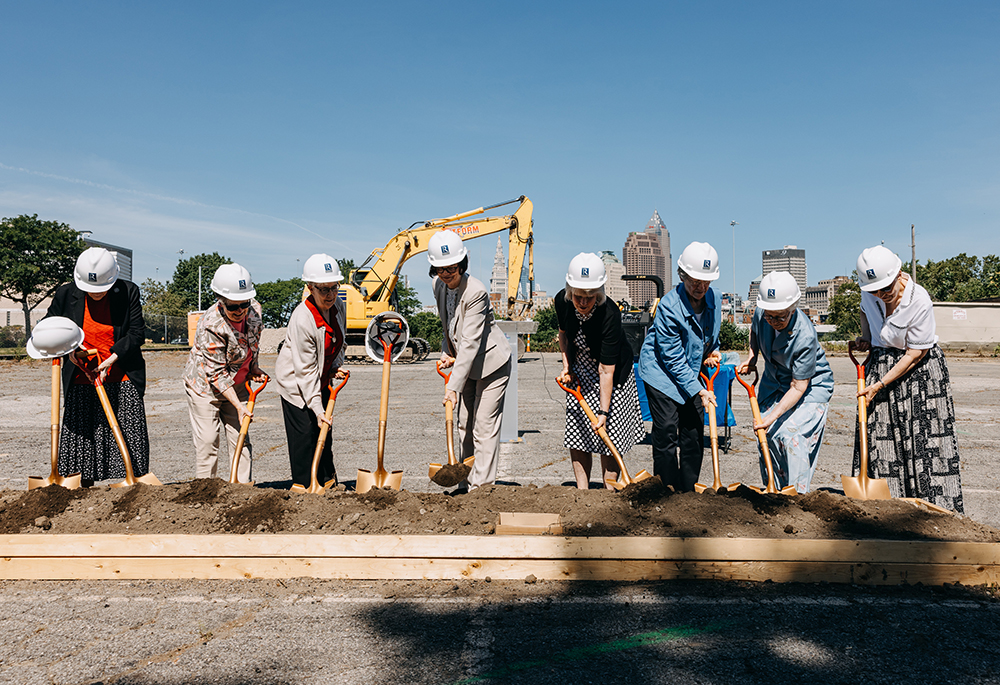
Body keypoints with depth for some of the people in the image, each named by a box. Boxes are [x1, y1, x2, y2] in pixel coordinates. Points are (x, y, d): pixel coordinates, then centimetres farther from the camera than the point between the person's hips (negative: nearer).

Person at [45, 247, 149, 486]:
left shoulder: (128, 292, -6)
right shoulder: (66, 294, -2)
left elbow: (137, 333, -5)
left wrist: (111, 359, -14)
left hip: (122, 378, -1)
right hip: (82, 378, 2)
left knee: (132, 434, -4)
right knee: (80, 432, 2)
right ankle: (83, 487, 11)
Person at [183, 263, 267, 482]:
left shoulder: (253, 315, -8)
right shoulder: (211, 326, -28)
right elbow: (217, 373, -25)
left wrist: (254, 369, -3)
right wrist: (238, 406, -27)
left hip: (237, 387, 6)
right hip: (205, 386, -5)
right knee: (207, 441, -2)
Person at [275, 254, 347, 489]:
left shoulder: (339, 307, -8)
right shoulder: (302, 319, -30)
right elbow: (305, 370, -27)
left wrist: (336, 367, -3)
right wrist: (317, 408, -28)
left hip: (322, 380, 7)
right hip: (295, 381, -7)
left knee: (324, 431, 13)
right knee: (304, 436, -5)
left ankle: (328, 483, 27)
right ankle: (304, 487, 8)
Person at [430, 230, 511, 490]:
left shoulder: (476, 291, -27)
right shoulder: (438, 286, -2)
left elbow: (470, 343, -31)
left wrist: (453, 386, -33)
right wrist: (446, 351, 3)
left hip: (491, 363, -8)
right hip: (466, 363, 8)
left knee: (484, 428, -7)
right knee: (465, 425, 12)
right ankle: (465, 486, 22)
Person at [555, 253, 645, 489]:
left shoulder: (609, 315, -34)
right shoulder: (562, 301, -19)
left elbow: (606, 370, -32)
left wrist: (603, 411, -33)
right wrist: (566, 366, -3)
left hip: (614, 373, -5)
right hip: (581, 371, 5)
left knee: (609, 434, -5)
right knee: (576, 434, 1)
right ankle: (582, 493, 9)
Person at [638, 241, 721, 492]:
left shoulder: (713, 298, -5)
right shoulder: (669, 306, -25)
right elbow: (673, 359, -21)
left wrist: (713, 350, 2)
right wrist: (698, 391, -21)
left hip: (692, 372, 6)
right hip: (662, 371, -6)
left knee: (694, 431, 7)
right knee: (666, 433, -8)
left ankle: (688, 491, 20)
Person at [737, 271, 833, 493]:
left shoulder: (805, 336, -35)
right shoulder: (761, 314, -19)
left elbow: (799, 387, -29)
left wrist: (772, 417, -34)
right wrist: (752, 358, -1)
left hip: (811, 385, -5)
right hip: (774, 381, 6)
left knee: (792, 436, -17)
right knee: (768, 434, -1)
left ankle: (797, 494, -5)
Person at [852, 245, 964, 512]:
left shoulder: (919, 302, -23)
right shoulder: (869, 294, -7)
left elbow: (915, 354, -18)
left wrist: (880, 384, -17)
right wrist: (865, 337, 2)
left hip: (919, 370, -5)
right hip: (880, 364, 5)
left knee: (923, 438, -7)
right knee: (880, 438, 1)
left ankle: (935, 507, 1)